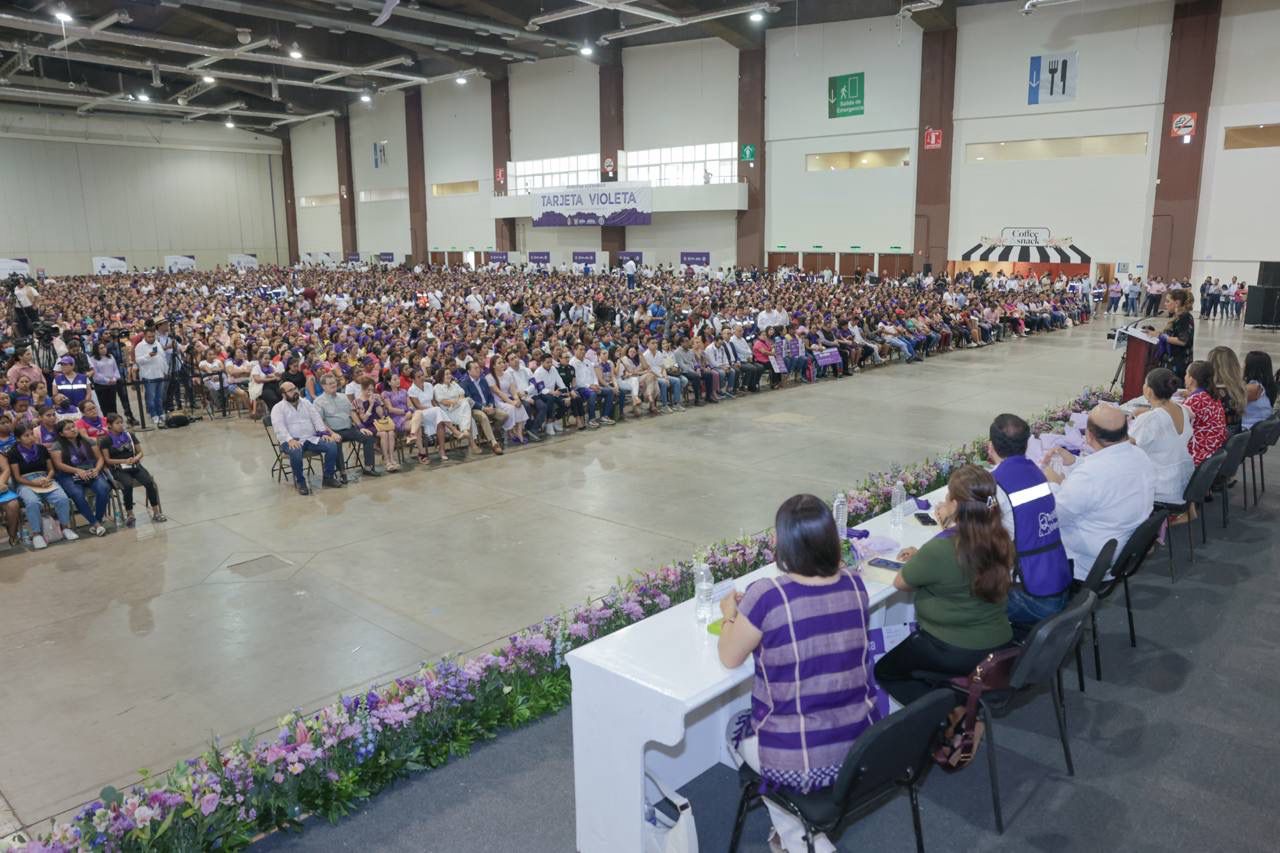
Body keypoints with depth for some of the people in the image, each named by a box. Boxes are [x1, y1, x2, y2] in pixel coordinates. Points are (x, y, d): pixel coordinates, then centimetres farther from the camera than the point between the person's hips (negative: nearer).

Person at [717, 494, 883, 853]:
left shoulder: (767, 596, -23)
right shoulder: (855, 585, -7)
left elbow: (730, 658, -7)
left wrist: (731, 615, 12)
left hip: (800, 762, -5)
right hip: (863, 749, 5)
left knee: (736, 728, 27)